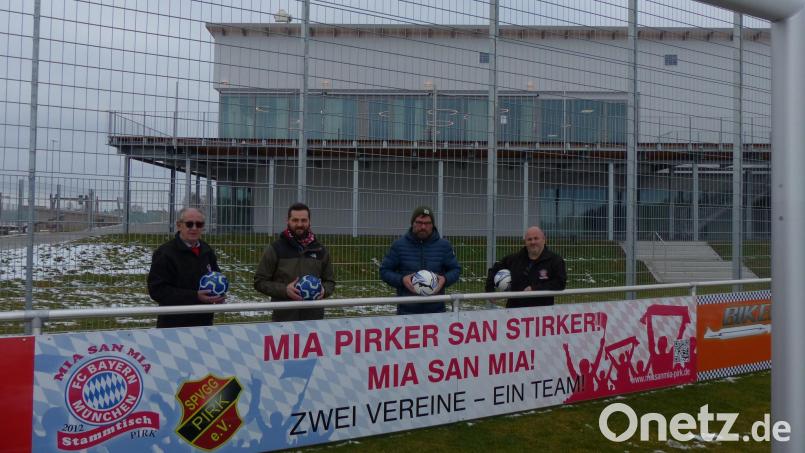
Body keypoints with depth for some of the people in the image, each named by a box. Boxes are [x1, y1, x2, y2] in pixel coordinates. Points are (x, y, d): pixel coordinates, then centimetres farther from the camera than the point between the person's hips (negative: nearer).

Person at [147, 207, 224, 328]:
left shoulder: (207, 251, 10)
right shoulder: (164, 253, -10)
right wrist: (195, 297, -23)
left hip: (205, 322, 6)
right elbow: (157, 290, -16)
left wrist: (219, 295, 1)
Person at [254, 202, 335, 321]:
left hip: (314, 317, 3)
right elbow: (260, 281, 1)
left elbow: (330, 281, 19)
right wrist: (284, 290, -14)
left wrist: (323, 290, -5)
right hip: (283, 317, -3)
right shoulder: (275, 249, 1)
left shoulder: (320, 250, 11)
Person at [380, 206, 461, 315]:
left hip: (436, 310, 1)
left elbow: (456, 270, 12)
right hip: (407, 311, -1)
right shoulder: (399, 245, 2)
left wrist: (445, 279, -9)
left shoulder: (444, 245, 5)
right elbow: (384, 271, 5)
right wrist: (401, 280, -13)